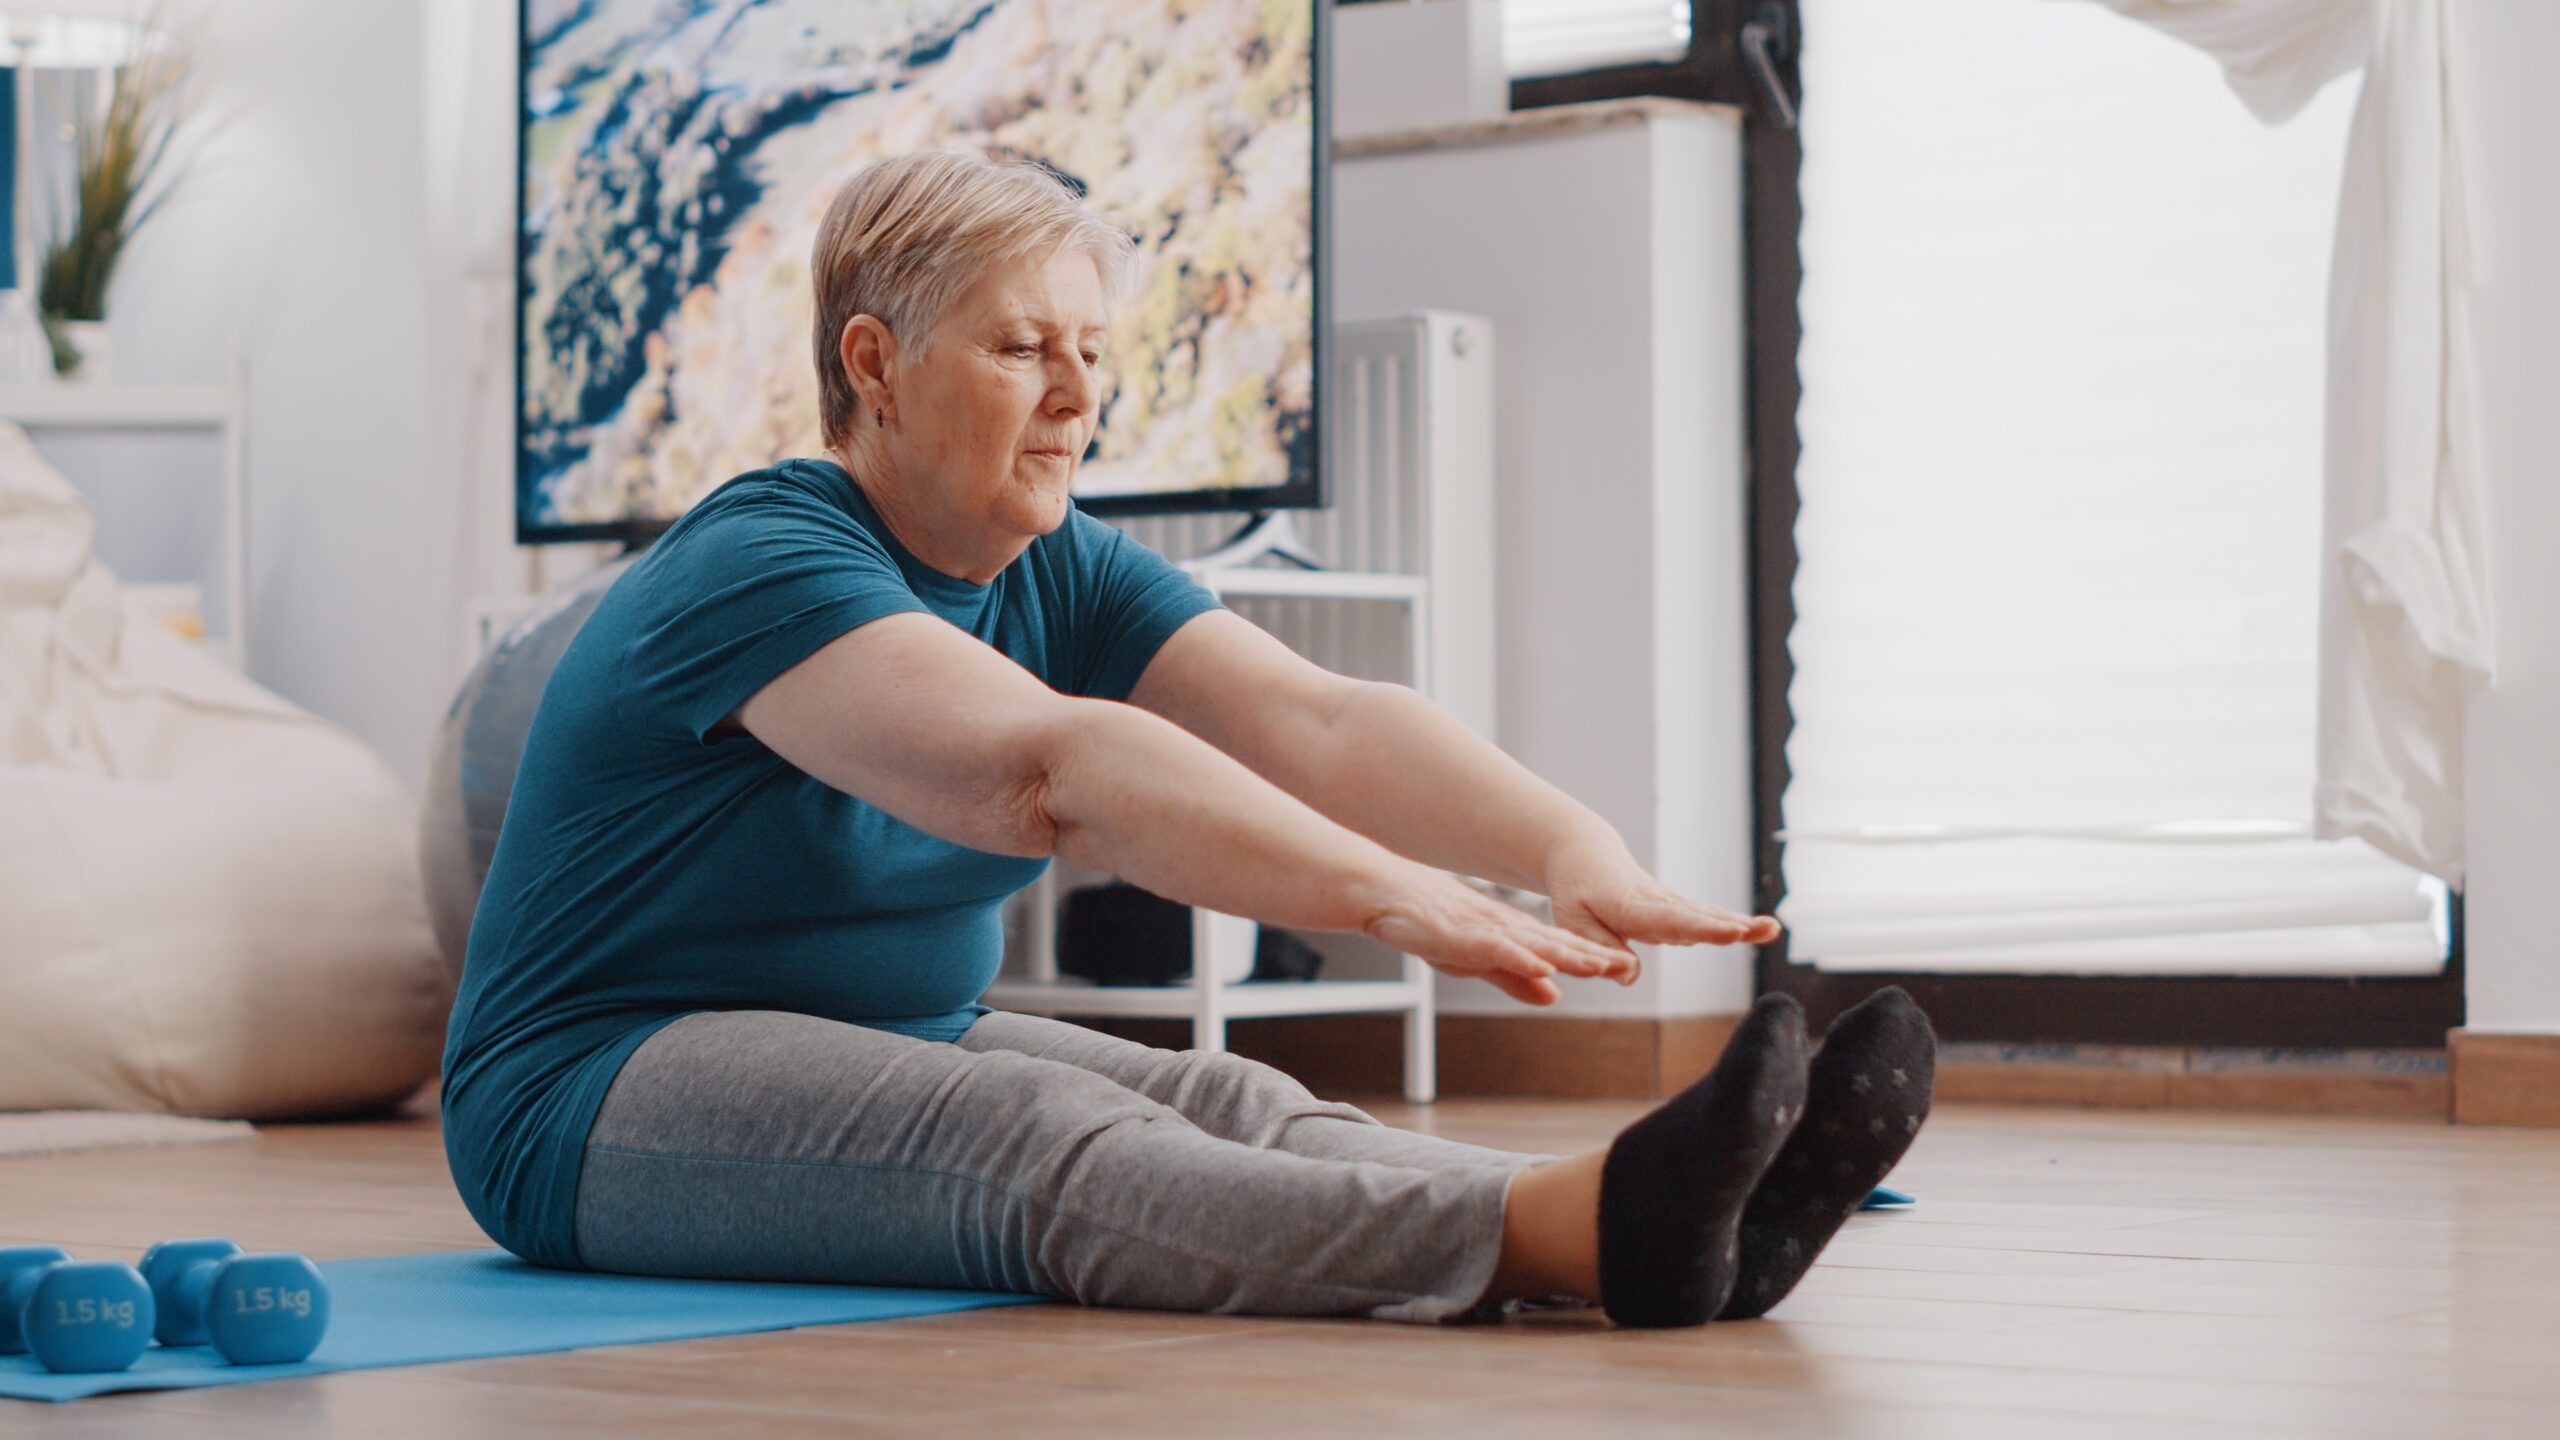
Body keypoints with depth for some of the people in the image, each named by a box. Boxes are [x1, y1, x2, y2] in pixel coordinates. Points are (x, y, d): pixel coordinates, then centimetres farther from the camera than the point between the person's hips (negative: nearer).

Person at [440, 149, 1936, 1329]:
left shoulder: (1069, 577, 4)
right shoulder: (759, 567, -21)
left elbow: (1323, 723, -14)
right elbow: (1048, 764, -38)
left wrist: (1572, 846, -32)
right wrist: (1391, 895, -49)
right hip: (601, 1101, -8)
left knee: (1229, 1105, -20)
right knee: (1040, 1138, -35)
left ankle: (1675, 1244, -44)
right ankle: (1575, 1233, -58)